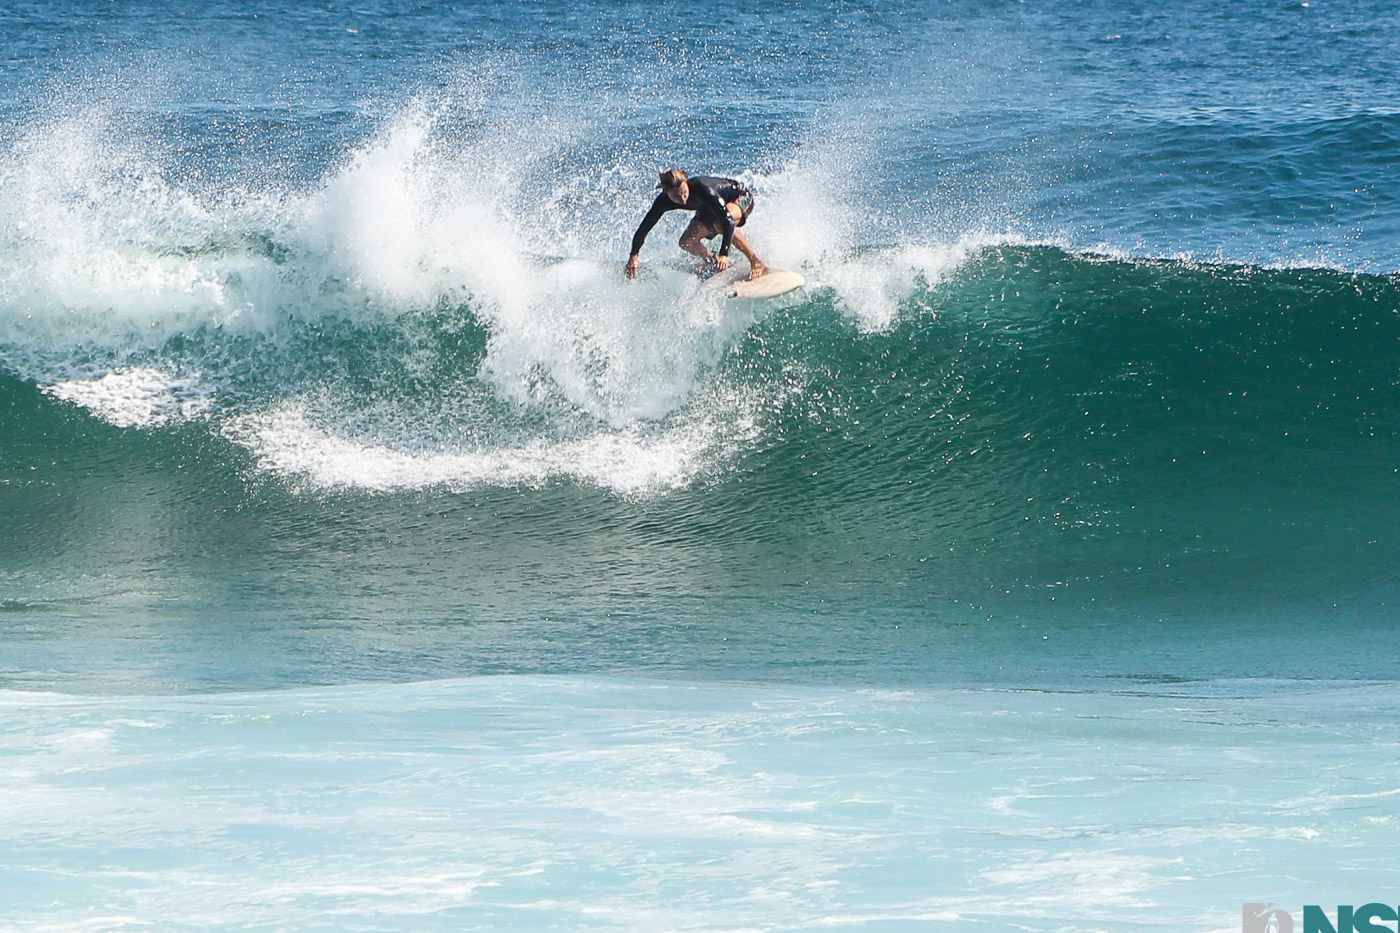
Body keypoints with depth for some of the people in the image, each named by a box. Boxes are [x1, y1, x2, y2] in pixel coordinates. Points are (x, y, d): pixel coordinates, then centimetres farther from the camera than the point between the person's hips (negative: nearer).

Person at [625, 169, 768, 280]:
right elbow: (644, 228, -19)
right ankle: (711, 260, 23)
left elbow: (728, 221, -47)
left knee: (721, 224, -37)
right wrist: (634, 255, -33)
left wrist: (724, 254, -57)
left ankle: (756, 263, -22)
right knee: (687, 243, -10)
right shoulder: (664, 201, -26)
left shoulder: (702, 189, -42)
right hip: (708, 209, 6)